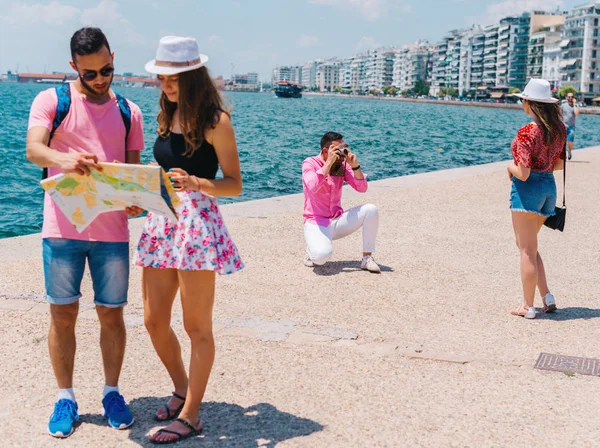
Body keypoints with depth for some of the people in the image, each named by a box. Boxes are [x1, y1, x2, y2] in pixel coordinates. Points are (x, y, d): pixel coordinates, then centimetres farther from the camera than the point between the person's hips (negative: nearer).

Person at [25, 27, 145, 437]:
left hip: (113, 230, 2)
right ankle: (65, 398, 18)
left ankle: (112, 392, 23)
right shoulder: (52, 101, 2)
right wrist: (64, 159, -35)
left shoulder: (129, 112, 11)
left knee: (112, 314, 7)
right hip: (63, 228, -2)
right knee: (63, 314, 4)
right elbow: (33, 149, -13)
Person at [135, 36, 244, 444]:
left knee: (197, 326, 1)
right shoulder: (167, 116, 14)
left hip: (198, 223, -7)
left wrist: (195, 183, -24)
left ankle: (190, 415, 11)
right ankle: (182, 390, 33)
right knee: (154, 321, 10)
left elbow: (234, 184, -7)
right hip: (161, 220, 7)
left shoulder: (215, 120, -6)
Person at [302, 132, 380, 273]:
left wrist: (355, 165, -15)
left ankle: (367, 258, -6)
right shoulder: (310, 163, -9)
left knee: (371, 210, -16)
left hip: (337, 221, 5)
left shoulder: (343, 165, 4)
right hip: (317, 223, -5)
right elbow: (313, 187, -29)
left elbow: (362, 188, -2)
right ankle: (312, 249, 5)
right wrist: (329, 162, -27)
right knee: (322, 255, -35)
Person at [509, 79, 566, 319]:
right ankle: (547, 296, 14)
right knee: (526, 244, 21)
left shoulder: (527, 132, -20)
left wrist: (510, 167, -2)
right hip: (549, 186, 8)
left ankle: (528, 306, 10)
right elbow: (560, 163, 11)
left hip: (527, 189, -8)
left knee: (527, 249, 2)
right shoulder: (559, 128, 4)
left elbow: (523, 173, -21)